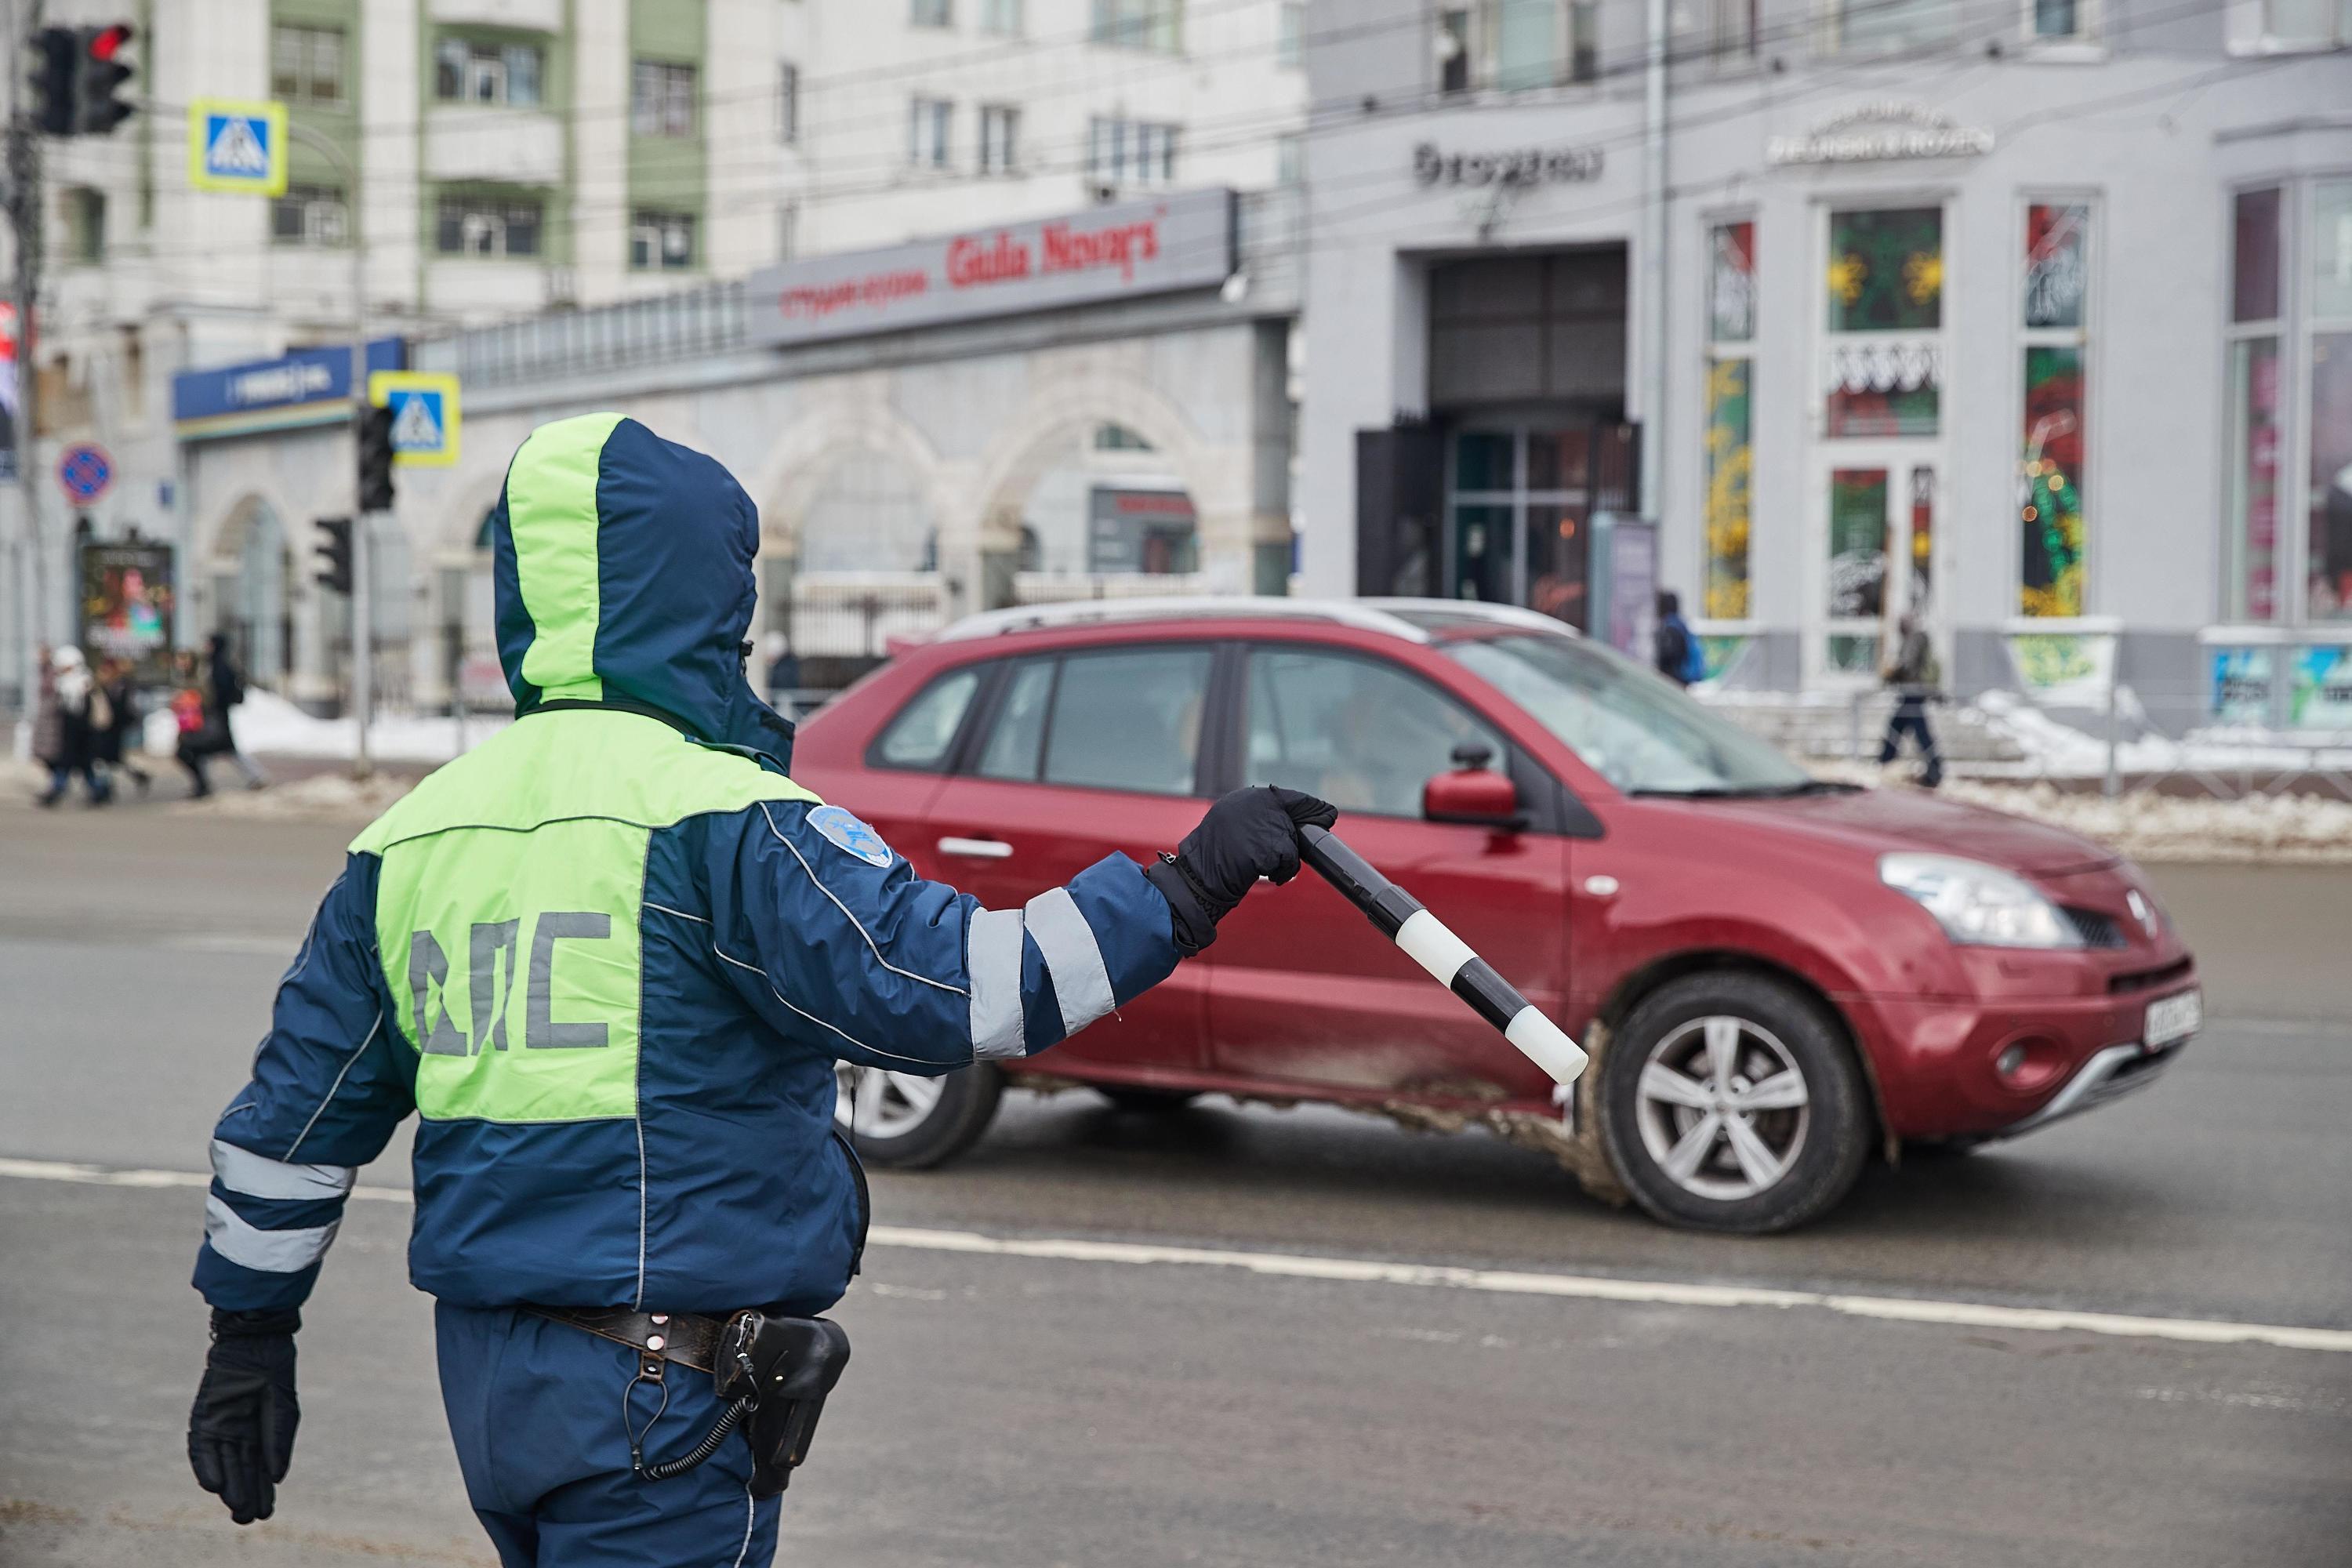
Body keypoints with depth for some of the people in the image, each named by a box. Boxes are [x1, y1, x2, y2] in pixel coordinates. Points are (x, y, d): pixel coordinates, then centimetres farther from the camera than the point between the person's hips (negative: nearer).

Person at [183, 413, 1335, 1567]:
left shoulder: (412, 835, 10)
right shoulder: (713, 812, -13)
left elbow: (296, 1105, 15)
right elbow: (936, 984, -22)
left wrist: (250, 1331, 26)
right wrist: (1186, 893, -14)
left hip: (484, 1367, 8)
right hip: (658, 1387, -8)